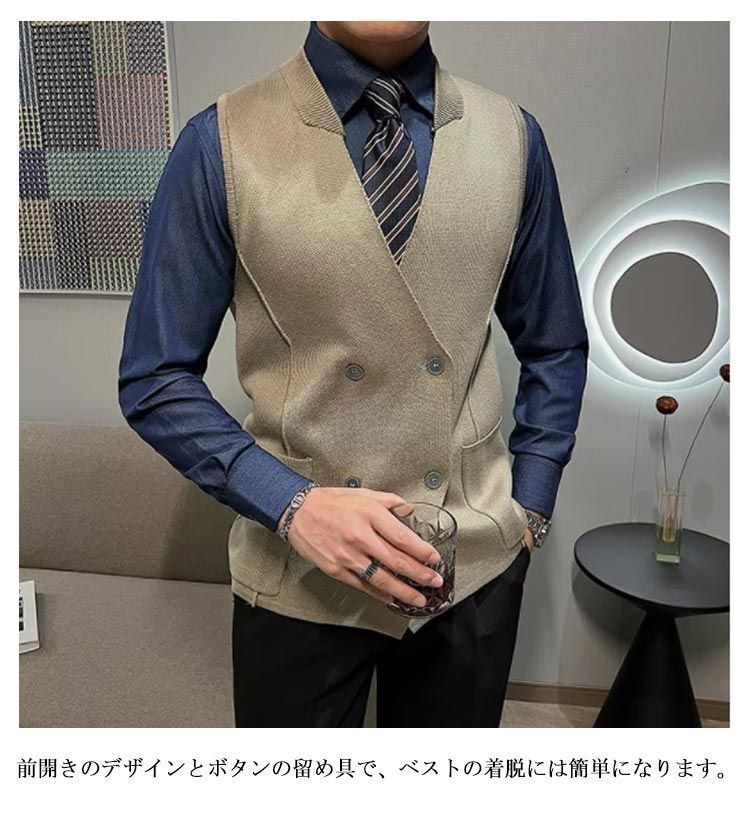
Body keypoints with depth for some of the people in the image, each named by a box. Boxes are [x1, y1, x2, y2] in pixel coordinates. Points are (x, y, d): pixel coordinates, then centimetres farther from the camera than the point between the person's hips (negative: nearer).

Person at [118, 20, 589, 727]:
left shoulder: (512, 137, -1)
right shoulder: (220, 144, -9)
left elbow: (553, 348, 8)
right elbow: (155, 380, -6)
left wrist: (530, 508, 3)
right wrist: (290, 504, -18)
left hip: (479, 564, 3)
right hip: (300, 572, -2)